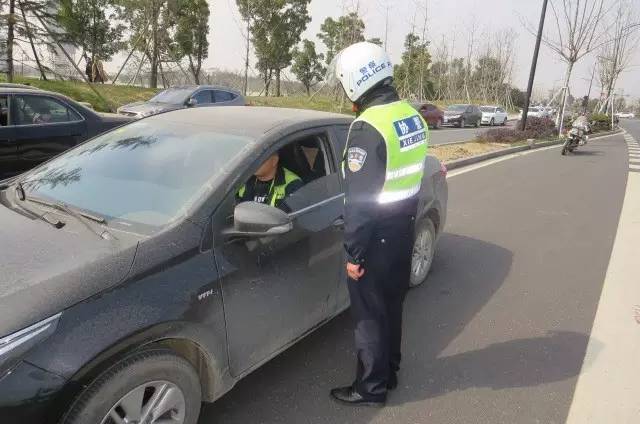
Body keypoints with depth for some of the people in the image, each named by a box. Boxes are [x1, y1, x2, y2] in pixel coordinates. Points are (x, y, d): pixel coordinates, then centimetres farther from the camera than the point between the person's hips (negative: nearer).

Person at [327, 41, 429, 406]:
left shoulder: (368, 127, -22)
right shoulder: (413, 117, 5)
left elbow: (359, 199, -22)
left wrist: (354, 252, -16)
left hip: (377, 237, -8)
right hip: (404, 229, 9)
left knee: (370, 315, 7)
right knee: (392, 306, 20)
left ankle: (371, 387, 24)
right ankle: (389, 372, 37)